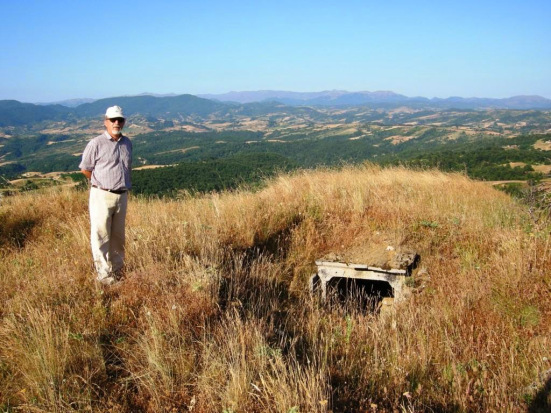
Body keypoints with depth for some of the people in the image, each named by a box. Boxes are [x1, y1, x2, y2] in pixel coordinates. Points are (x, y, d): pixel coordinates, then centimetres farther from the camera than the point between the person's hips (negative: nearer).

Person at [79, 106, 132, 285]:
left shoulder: (127, 143, 9)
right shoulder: (97, 143, -9)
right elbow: (85, 169, -2)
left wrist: (124, 184, 13)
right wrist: (102, 183, 7)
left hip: (122, 195, 6)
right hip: (102, 196, -5)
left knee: (118, 235, 14)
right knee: (101, 236, -2)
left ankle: (117, 270, 26)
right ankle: (104, 274, 6)